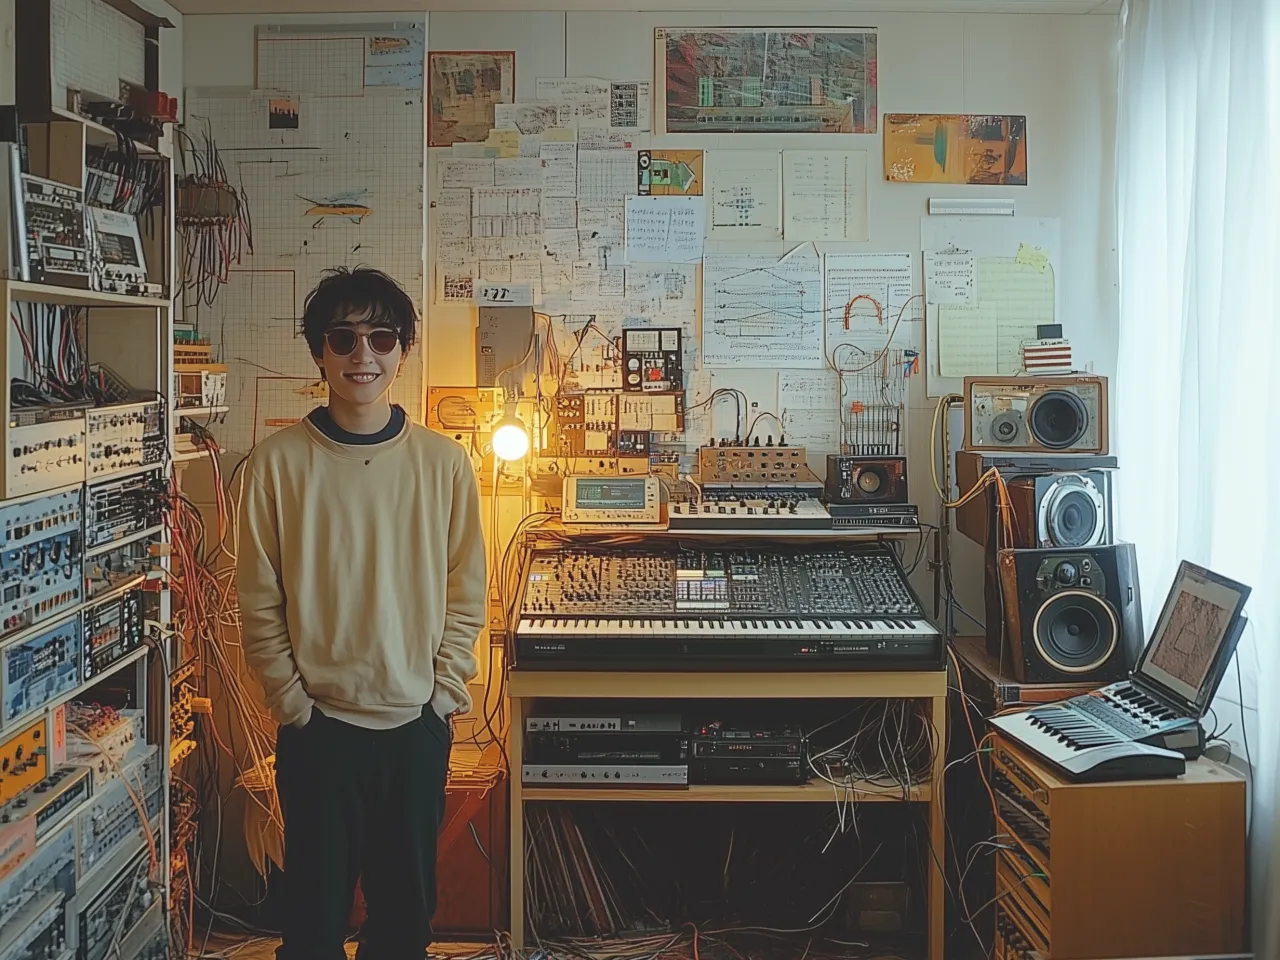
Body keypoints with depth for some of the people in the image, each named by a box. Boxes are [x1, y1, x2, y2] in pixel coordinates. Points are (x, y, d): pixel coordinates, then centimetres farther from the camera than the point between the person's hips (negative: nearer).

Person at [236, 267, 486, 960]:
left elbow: (466, 592, 2)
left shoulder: (444, 463, -2)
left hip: (417, 724, 1)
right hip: (317, 727, -1)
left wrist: (442, 692, -3)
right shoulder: (278, 462, -5)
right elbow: (259, 602, -2)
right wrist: (293, 702, -6)